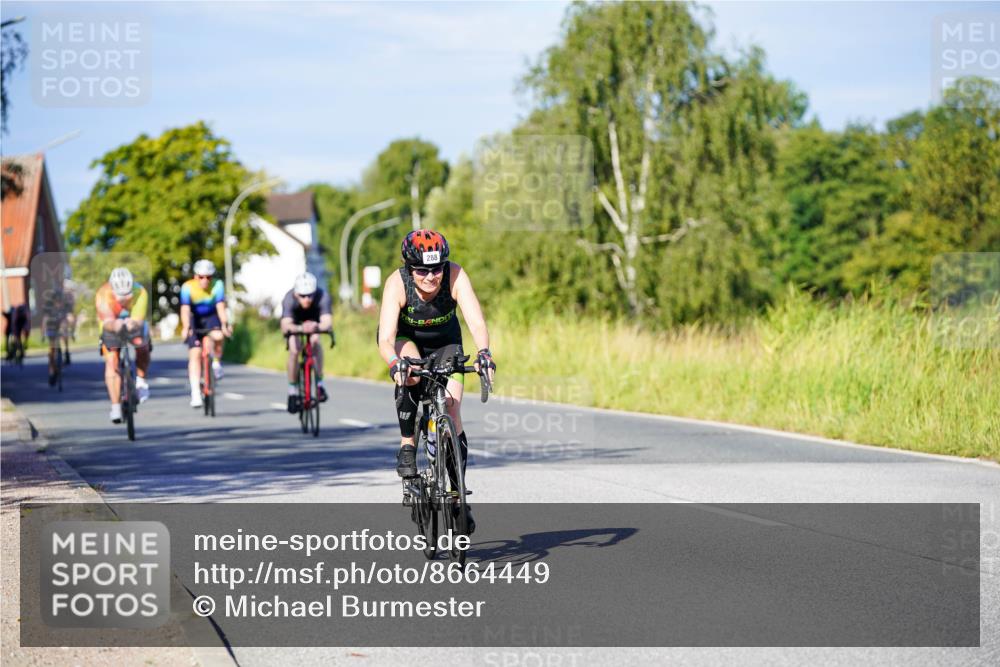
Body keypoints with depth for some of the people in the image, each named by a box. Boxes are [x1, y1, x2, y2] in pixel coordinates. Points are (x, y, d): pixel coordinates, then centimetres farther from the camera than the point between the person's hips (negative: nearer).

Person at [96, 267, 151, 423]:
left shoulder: (140, 293, -32)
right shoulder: (103, 295, -34)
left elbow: (138, 320, -40)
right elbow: (107, 322, -45)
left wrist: (133, 323, -64)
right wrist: (114, 325, -68)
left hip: (134, 324, 1)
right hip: (112, 327, -1)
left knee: (143, 347, -25)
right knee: (111, 361, -16)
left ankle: (141, 381, 2)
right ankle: (115, 407, -13)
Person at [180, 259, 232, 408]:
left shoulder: (217, 285, -20)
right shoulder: (187, 287, -23)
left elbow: (220, 307, -30)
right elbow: (185, 309, -34)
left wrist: (225, 325, -46)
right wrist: (186, 328, -50)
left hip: (212, 317, 1)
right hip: (195, 319, -1)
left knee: (218, 336, -32)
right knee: (195, 354, -12)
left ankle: (216, 362, -3)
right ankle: (195, 393, -12)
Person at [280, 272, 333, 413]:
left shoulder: (322, 296, -38)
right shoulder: (289, 299, -39)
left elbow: (328, 323, -50)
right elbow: (285, 326, -52)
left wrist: (317, 327, -72)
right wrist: (300, 328, -72)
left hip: (314, 320, 1)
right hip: (295, 322, 0)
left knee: (315, 341, -26)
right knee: (294, 350, -19)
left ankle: (319, 384, -14)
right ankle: (293, 392, -3)